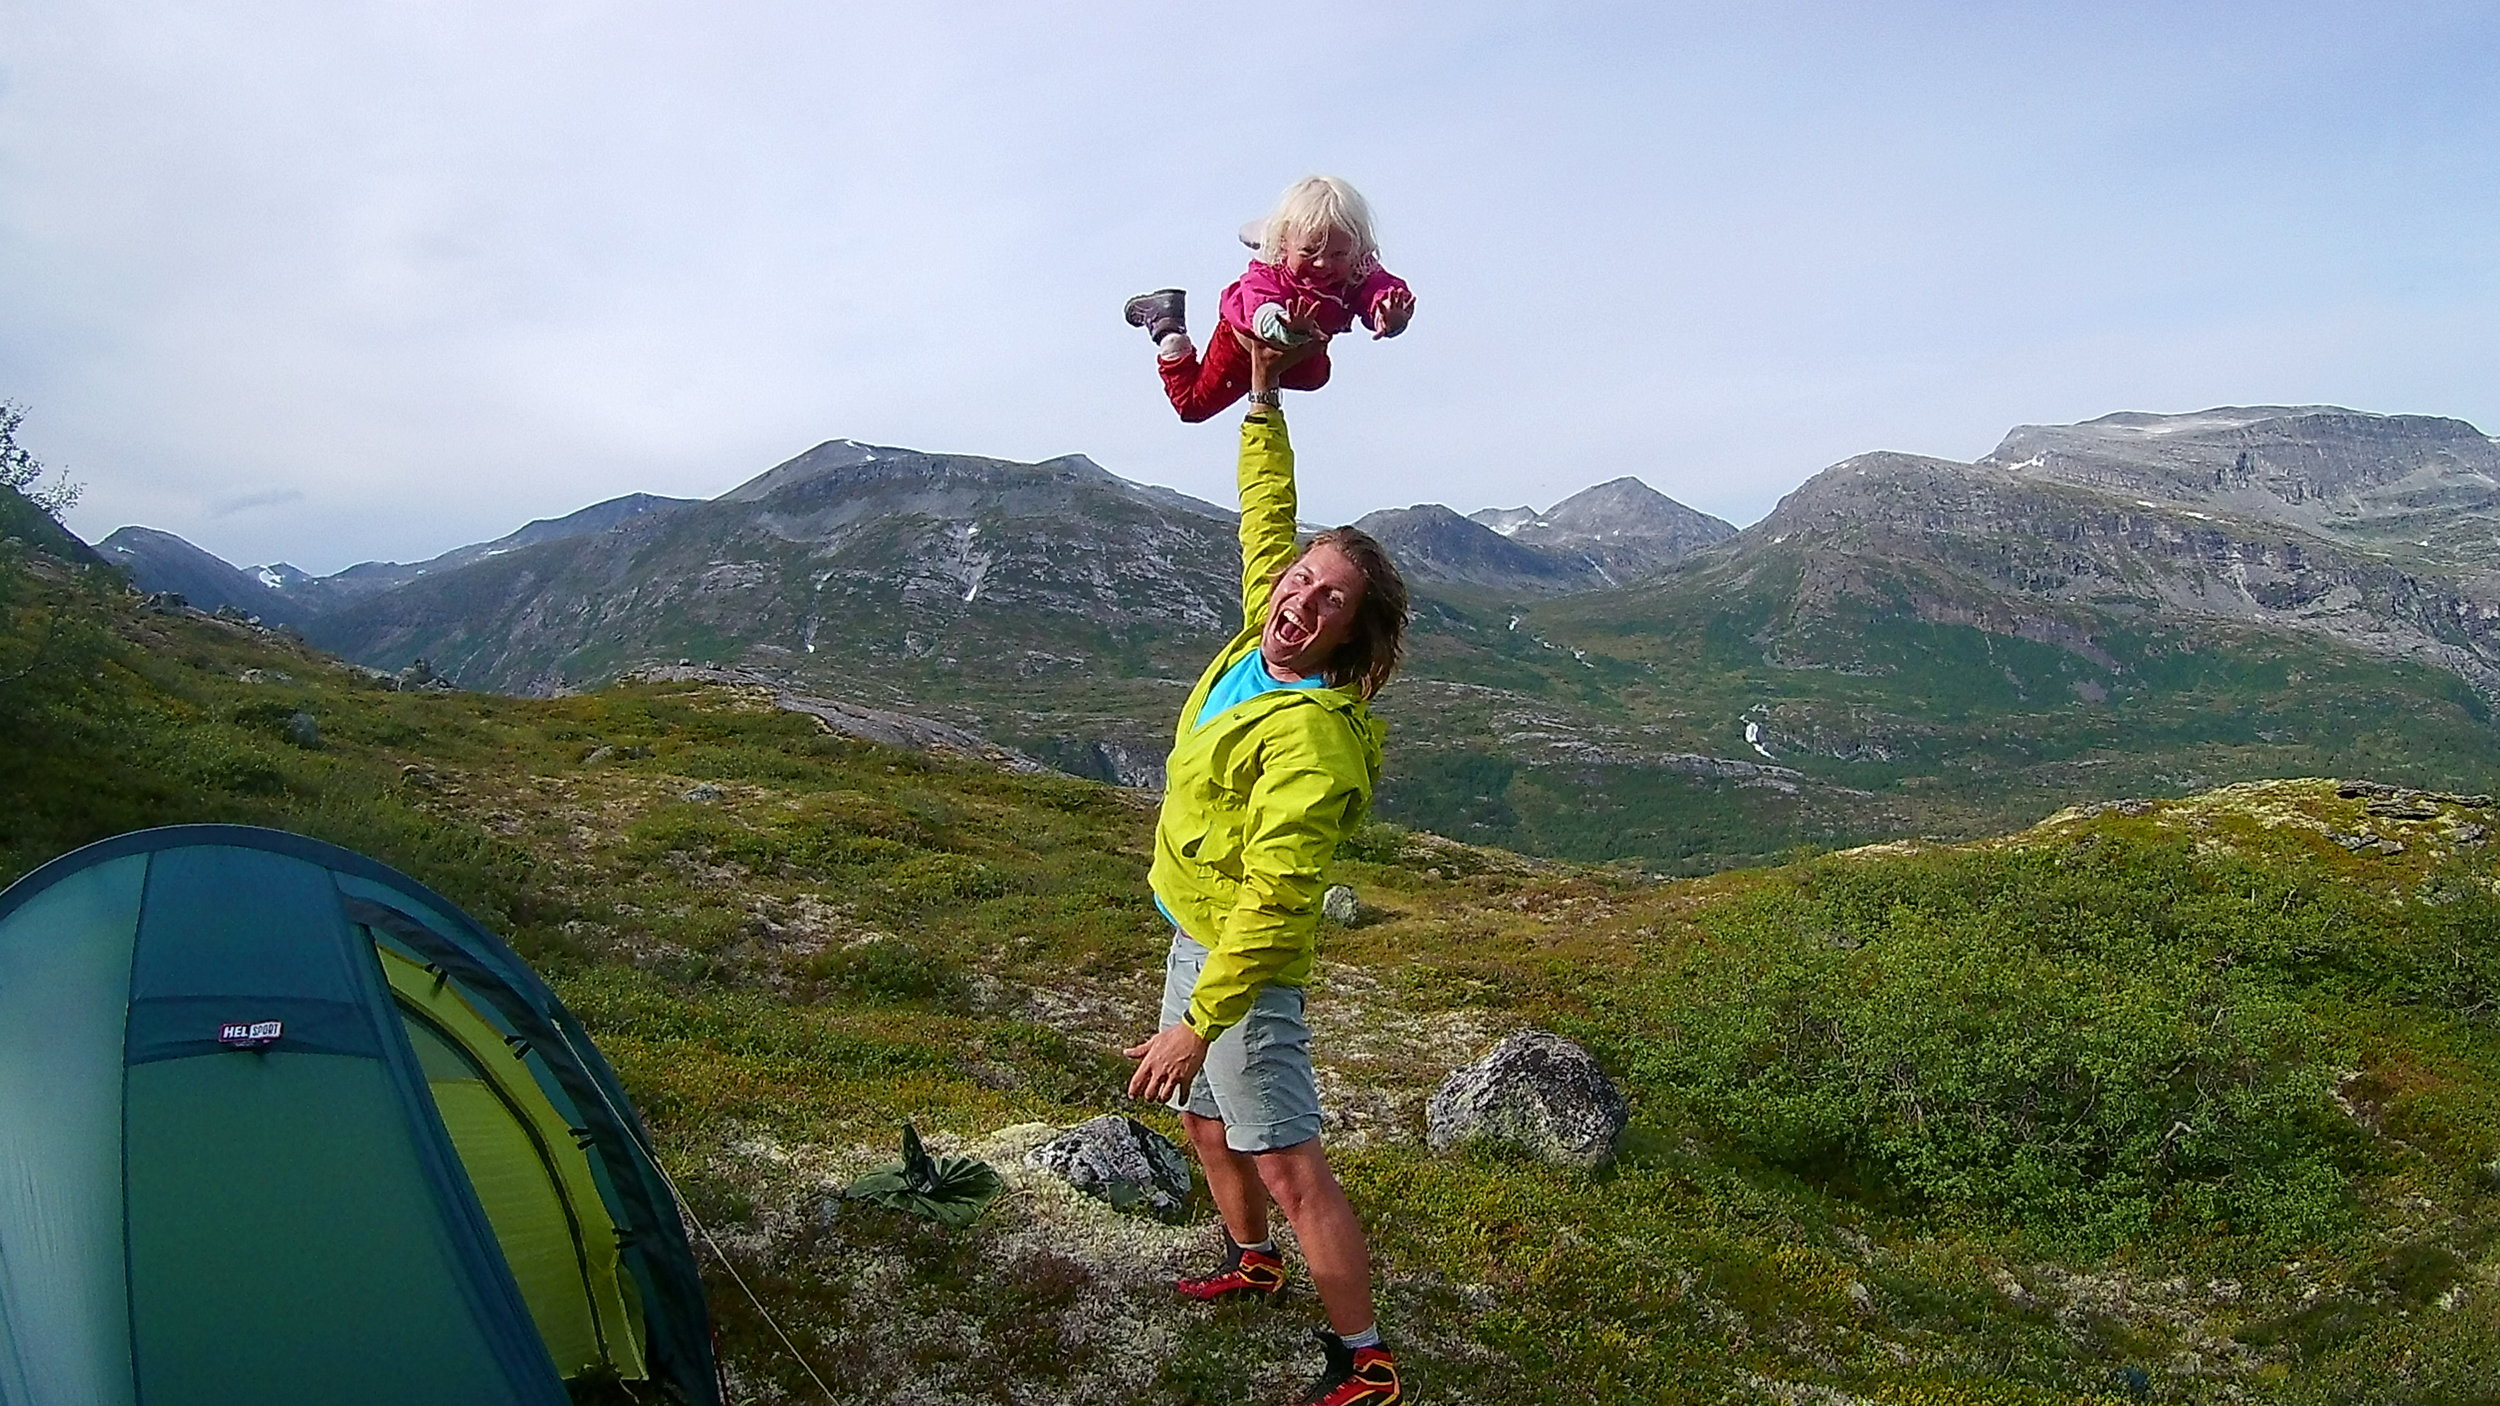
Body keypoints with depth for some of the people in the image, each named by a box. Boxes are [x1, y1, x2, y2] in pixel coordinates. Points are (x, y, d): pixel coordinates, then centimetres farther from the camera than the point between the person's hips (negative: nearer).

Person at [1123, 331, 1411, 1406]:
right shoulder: (1261, 643, -4)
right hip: (1197, 932, 10)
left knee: (1287, 1164, -6)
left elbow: (1274, 901, -31)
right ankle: (1252, 1263, 48)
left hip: (1242, 958, -10)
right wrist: (1263, 404, 13)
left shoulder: (1311, 738, -29)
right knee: (1205, 1116, 25)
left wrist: (1198, 1022, -31)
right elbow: (1265, 520, 12)